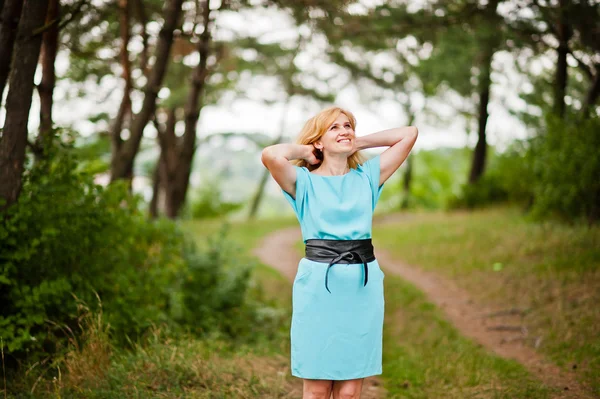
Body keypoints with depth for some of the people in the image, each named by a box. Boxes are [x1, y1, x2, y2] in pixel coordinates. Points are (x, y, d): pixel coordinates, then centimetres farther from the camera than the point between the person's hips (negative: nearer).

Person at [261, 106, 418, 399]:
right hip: (318, 286, -3)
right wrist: (305, 151, 1)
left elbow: (409, 134, 9)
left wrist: (359, 143, 12)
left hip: (363, 286, 3)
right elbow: (270, 155, -18)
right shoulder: (304, 181, 2)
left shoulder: (367, 176, 12)